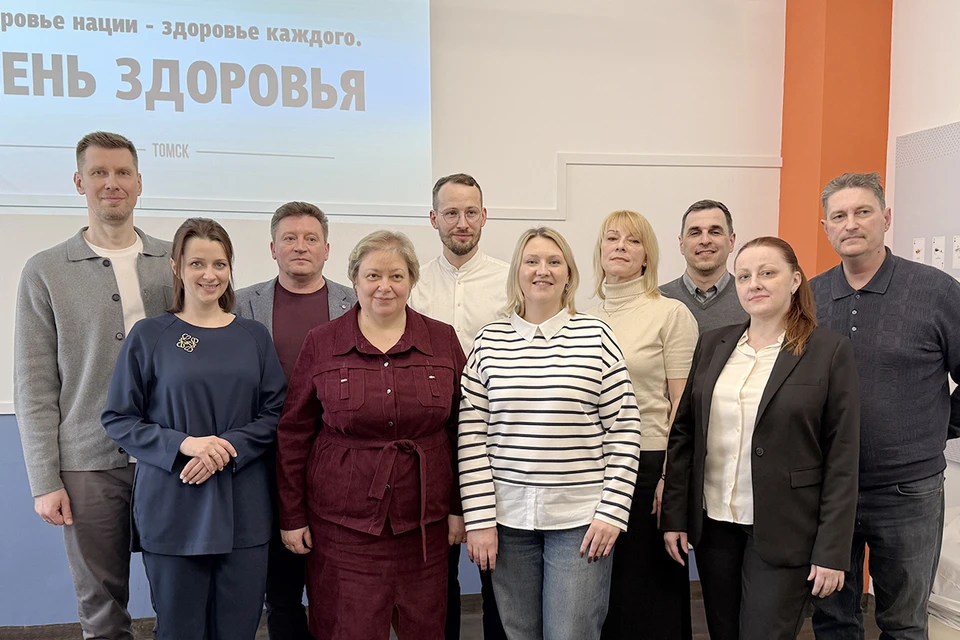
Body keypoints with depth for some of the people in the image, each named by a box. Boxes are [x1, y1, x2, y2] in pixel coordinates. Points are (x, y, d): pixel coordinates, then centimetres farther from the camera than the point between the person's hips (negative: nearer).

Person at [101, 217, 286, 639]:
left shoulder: (253, 336, 7)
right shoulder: (149, 336, 1)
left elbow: (275, 413, 4)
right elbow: (117, 419, 0)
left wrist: (226, 449, -12)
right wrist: (184, 444, -14)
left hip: (243, 509, 2)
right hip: (173, 509, -2)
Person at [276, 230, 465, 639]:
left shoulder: (444, 341, 2)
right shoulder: (321, 344, -1)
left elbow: (461, 430, 5)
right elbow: (293, 436, 2)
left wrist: (458, 507, 4)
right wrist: (292, 516, 1)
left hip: (424, 522, 2)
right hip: (343, 524, -1)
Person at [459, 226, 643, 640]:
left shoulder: (595, 336, -1)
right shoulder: (489, 342, 3)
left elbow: (624, 430, -1)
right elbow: (471, 435, 1)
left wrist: (612, 510, -6)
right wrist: (479, 519, -3)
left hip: (581, 518, -1)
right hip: (507, 517, 2)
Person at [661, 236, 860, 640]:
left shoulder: (830, 351, -6)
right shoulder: (712, 345, 6)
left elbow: (842, 461, -7)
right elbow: (683, 434, 6)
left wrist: (832, 552, -9)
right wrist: (674, 516, 3)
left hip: (783, 532, -4)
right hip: (713, 524, 4)